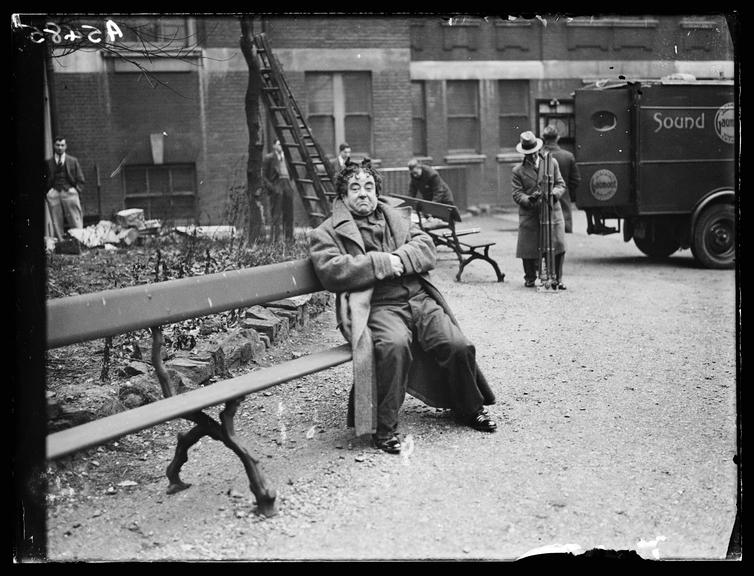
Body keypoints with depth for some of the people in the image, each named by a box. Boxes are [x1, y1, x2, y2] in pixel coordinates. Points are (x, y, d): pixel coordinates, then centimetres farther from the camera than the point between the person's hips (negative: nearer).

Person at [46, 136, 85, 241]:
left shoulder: (73, 161, 11)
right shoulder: (48, 163, 10)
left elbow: (80, 180, 10)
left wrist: (76, 191, -2)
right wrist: (48, 192, -2)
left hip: (69, 192, 0)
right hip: (54, 195, 0)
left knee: (76, 225, -4)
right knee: (56, 225, -2)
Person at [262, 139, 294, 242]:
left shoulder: (283, 157, 21)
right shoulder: (268, 158, 1)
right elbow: (264, 176, -3)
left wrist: (289, 185, 12)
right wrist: (272, 188, -15)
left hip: (286, 185, 7)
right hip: (275, 185, -7)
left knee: (288, 214, 7)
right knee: (276, 215, -7)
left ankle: (289, 237, 12)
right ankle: (275, 238, -6)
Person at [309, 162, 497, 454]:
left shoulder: (398, 218, 24)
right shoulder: (327, 233, 10)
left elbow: (427, 248, 10)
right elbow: (332, 272, -8)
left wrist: (398, 260, -10)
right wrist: (381, 263, -13)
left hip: (420, 299, 5)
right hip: (377, 307, -4)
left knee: (458, 346, -15)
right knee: (395, 344, -36)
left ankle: (470, 410, 13)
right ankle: (383, 428, -22)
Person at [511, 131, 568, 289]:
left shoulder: (552, 163, 9)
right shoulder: (518, 171, 4)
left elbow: (561, 185, 10)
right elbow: (517, 194, -1)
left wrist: (553, 194, -12)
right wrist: (529, 199, -21)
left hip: (552, 212, 1)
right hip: (529, 215, -1)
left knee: (559, 245, -9)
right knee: (528, 248, 2)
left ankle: (557, 279, 5)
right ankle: (530, 278, 25)